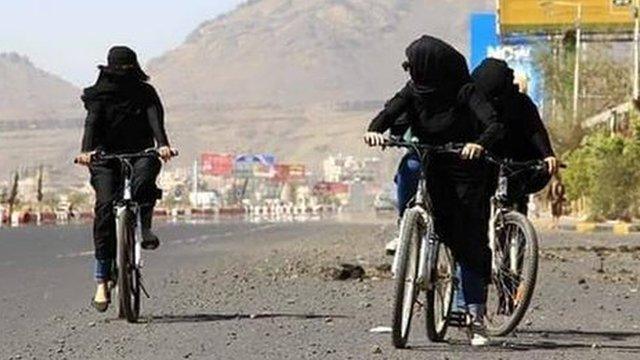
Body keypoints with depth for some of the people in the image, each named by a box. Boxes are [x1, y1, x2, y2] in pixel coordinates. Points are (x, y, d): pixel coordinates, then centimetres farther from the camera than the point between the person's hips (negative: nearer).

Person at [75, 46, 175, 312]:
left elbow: (155, 119, -11)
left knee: (146, 172, -36)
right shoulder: (99, 95, 2)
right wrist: (87, 151, -34)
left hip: (140, 153, 1)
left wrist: (162, 144, -32)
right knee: (105, 208, -17)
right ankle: (102, 280, -16)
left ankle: (146, 228, -22)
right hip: (106, 156, -1)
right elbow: (92, 123, -14)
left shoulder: (145, 93, 5)